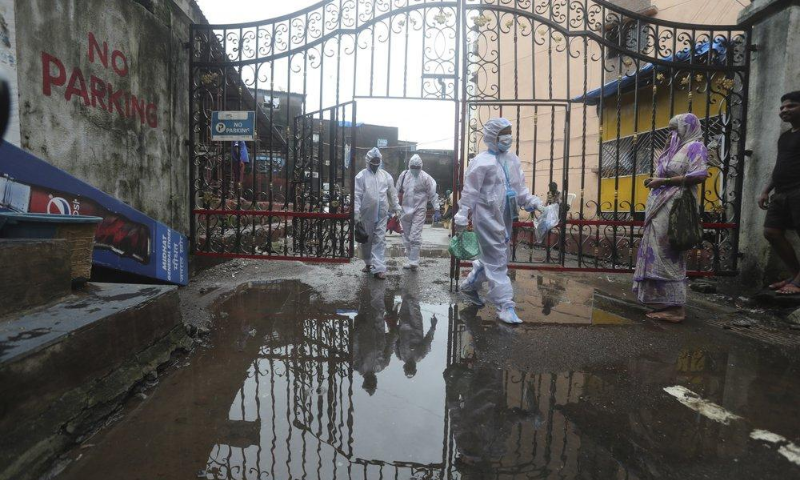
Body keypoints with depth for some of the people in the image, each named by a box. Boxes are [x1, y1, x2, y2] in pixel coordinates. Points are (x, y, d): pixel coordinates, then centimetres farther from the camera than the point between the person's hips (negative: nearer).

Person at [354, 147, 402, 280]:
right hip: (367, 214, -1)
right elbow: (357, 195, -8)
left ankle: (378, 268, -1)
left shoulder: (386, 175, 7)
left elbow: (392, 193, 13)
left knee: (380, 240, -2)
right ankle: (368, 263, 31)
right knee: (366, 240, 11)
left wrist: (397, 208, 10)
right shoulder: (361, 176, -3)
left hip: (382, 214, 1)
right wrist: (356, 212, -14)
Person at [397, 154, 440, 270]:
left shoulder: (425, 177, -6)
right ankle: (410, 259, 23)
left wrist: (436, 209, -7)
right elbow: (398, 192, 10)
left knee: (415, 237, -11)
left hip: (419, 210, -4)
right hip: (405, 210, 4)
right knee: (406, 237, 11)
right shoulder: (403, 175, 3)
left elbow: (433, 194, -4)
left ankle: (414, 261, -6)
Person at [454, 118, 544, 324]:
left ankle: (469, 286, 37)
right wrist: (462, 216, -15)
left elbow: (520, 187, 17)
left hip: (505, 217, 8)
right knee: (497, 261, -3)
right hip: (487, 216, -8)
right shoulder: (482, 161, -11)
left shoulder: (512, 159, 12)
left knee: (491, 256, 17)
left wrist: (531, 200, 3)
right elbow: (470, 191, -13)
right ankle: (505, 306, 4)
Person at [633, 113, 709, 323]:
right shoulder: (676, 149, 25)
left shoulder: (694, 147, -1)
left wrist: (663, 180, -13)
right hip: (661, 207, 9)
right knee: (658, 253, 6)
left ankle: (675, 307, -6)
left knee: (667, 254, -11)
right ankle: (664, 302, 12)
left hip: (675, 207, -9)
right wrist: (655, 181, 9)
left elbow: (700, 175, -15)